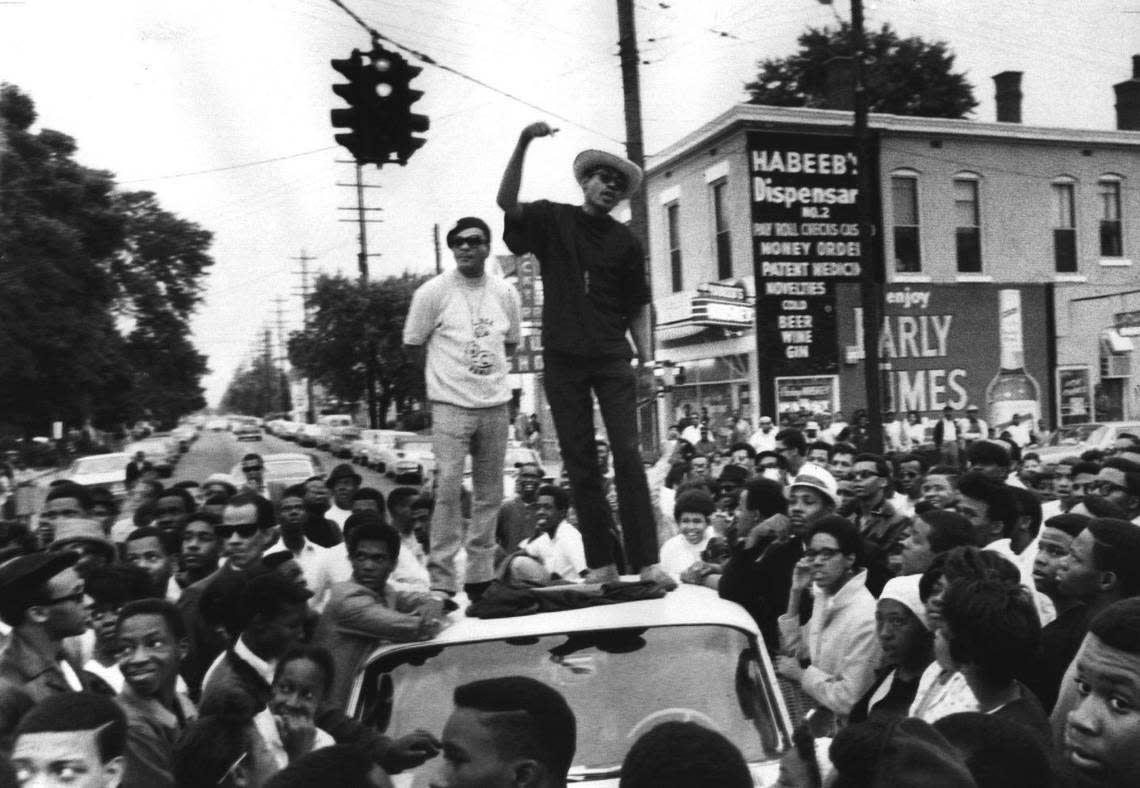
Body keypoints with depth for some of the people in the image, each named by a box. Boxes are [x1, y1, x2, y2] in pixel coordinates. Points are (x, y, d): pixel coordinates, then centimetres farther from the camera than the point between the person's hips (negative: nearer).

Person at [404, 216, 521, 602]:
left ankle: (480, 576, 18)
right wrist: (449, 371, 6)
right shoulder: (433, 292, -4)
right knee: (448, 488, -12)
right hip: (451, 404, -4)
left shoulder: (506, 293, 7)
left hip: (496, 404, 4)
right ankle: (441, 580, -6)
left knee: (490, 493, 8)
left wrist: (490, 369, 9)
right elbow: (412, 346, 3)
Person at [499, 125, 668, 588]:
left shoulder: (625, 241, 9)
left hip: (612, 359, 0)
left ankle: (645, 561, -8)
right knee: (580, 463, 3)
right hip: (563, 360, 0)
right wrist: (523, 144, -21)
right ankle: (601, 564, 9)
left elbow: (638, 305, 11)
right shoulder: (552, 220, 7)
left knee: (627, 454, -9)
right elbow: (506, 202, -10)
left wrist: (646, 357, 0)